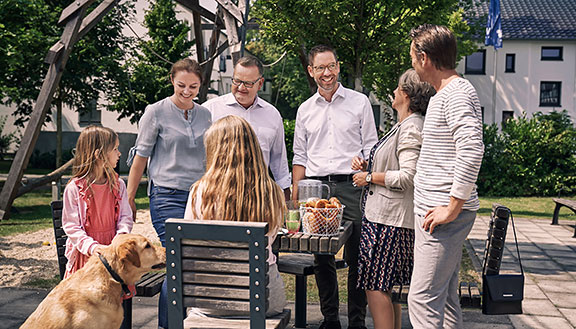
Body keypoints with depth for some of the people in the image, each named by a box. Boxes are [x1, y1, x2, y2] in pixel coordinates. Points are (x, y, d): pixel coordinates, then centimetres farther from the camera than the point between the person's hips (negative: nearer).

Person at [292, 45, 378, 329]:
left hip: (351, 187, -3)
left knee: (357, 259, -1)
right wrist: (294, 198, 8)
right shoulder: (305, 109, 14)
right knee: (321, 259, 7)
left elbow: (371, 148, 5)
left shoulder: (359, 102, 7)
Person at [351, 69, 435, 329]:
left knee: (375, 286, -6)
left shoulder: (411, 128, -14)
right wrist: (367, 165, 11)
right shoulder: (404, 125, 18)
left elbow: (407, 177, -23)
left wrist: (370, 177, -12)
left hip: (389, 219, -11)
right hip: (389, 217, 11)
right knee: (386, 286, 16)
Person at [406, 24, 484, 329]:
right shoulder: (441, 95, 19)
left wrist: (453, 208, -24)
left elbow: (471, 150, -27)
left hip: (444, 214, -11)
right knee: (445, 297, 16)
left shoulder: (457, 93, -14)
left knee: (423, 299, -10)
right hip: (435, 211, 11)